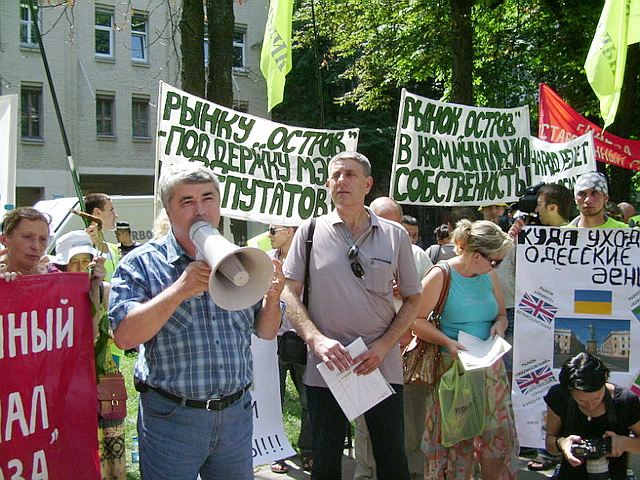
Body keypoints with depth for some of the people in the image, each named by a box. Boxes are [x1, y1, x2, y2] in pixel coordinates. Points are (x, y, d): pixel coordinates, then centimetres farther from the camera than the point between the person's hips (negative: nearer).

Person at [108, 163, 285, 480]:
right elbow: (124, 336, -18)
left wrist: (272, 298, -11)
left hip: (236, 414, 4)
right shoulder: (142, 264, -6)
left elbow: (266, 332, 10)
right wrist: (179, 290, -25)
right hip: (171, 418, -4)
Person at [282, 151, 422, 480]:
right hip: (325, 366, 0)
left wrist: (383, 346, -8)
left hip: (382, 365, 0)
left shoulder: (395, 235, 3)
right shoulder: (310, 231, 2)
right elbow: (289, 293, 0)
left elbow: (413, 298, 7)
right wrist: (316, 339, -16)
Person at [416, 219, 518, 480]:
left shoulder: (489, 276, 8)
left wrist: (499, 326, -3)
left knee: (497, 433, 6)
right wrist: (447, 342, -23)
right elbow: (416, 319, -11)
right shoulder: (441, 275, -9)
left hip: (490, 368, 5)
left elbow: (501, 314, 21)